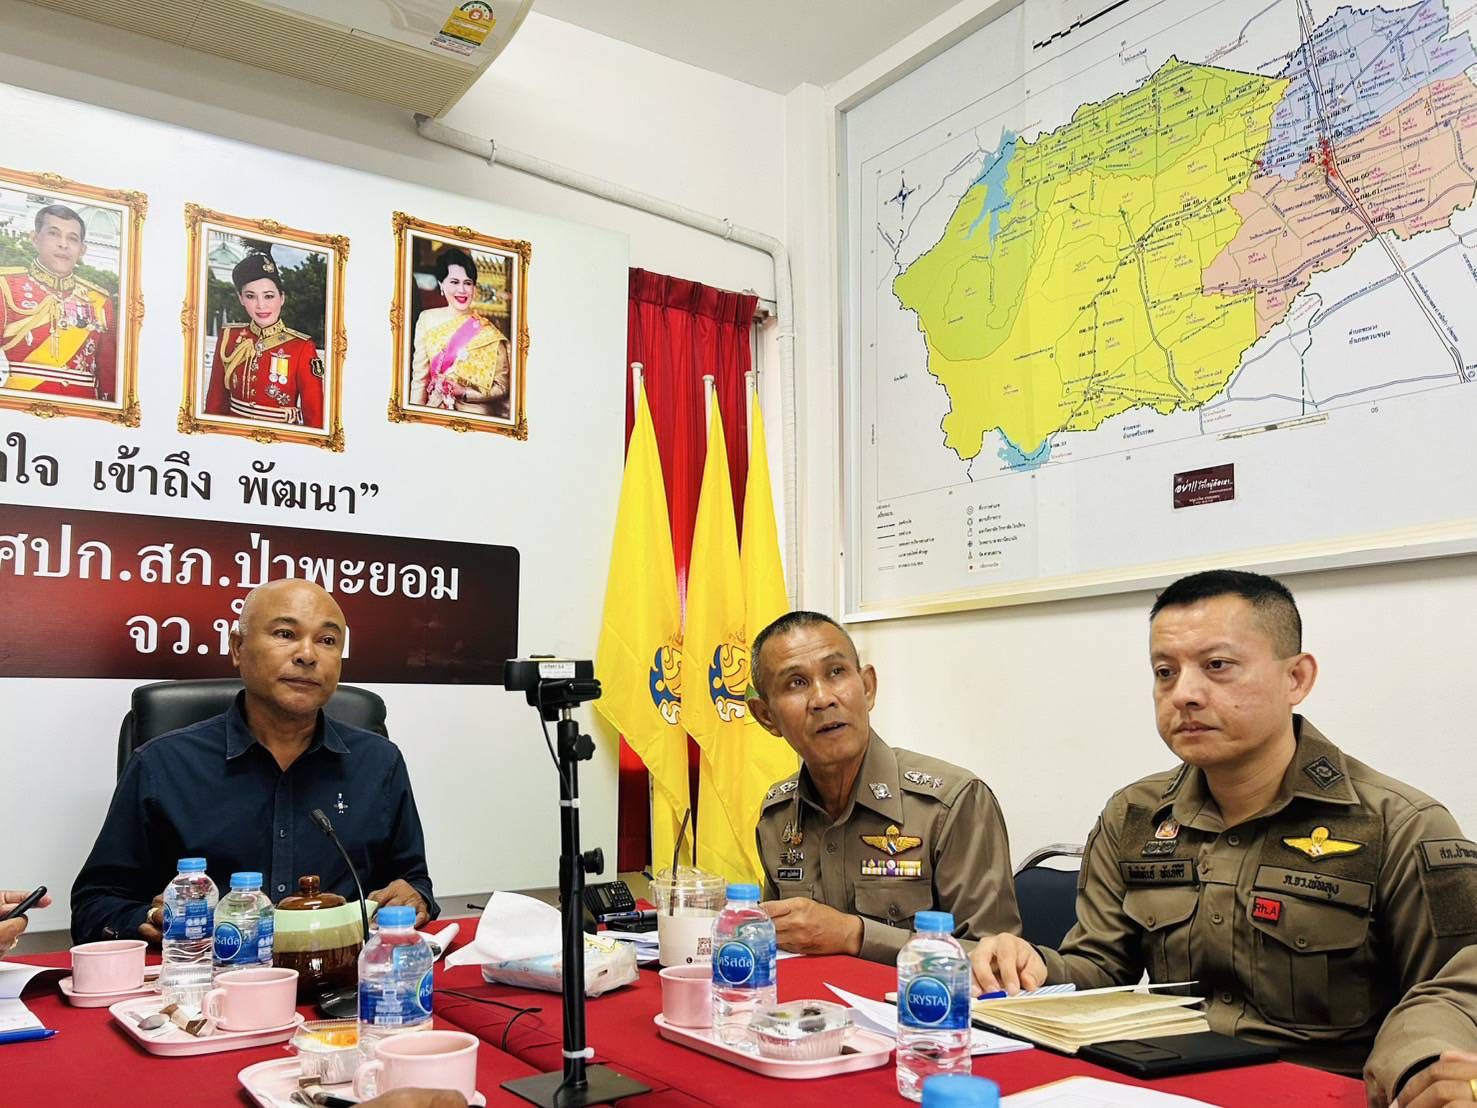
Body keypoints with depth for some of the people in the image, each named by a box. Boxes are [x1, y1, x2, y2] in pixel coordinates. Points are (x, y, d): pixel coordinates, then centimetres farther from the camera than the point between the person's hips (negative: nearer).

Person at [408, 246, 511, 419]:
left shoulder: (489, 332, -2)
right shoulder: (427, 319, 5)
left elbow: (501, 387, 0)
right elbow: (419, 377, 5)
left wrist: (464, 393, -11)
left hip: (477, 414, -1)